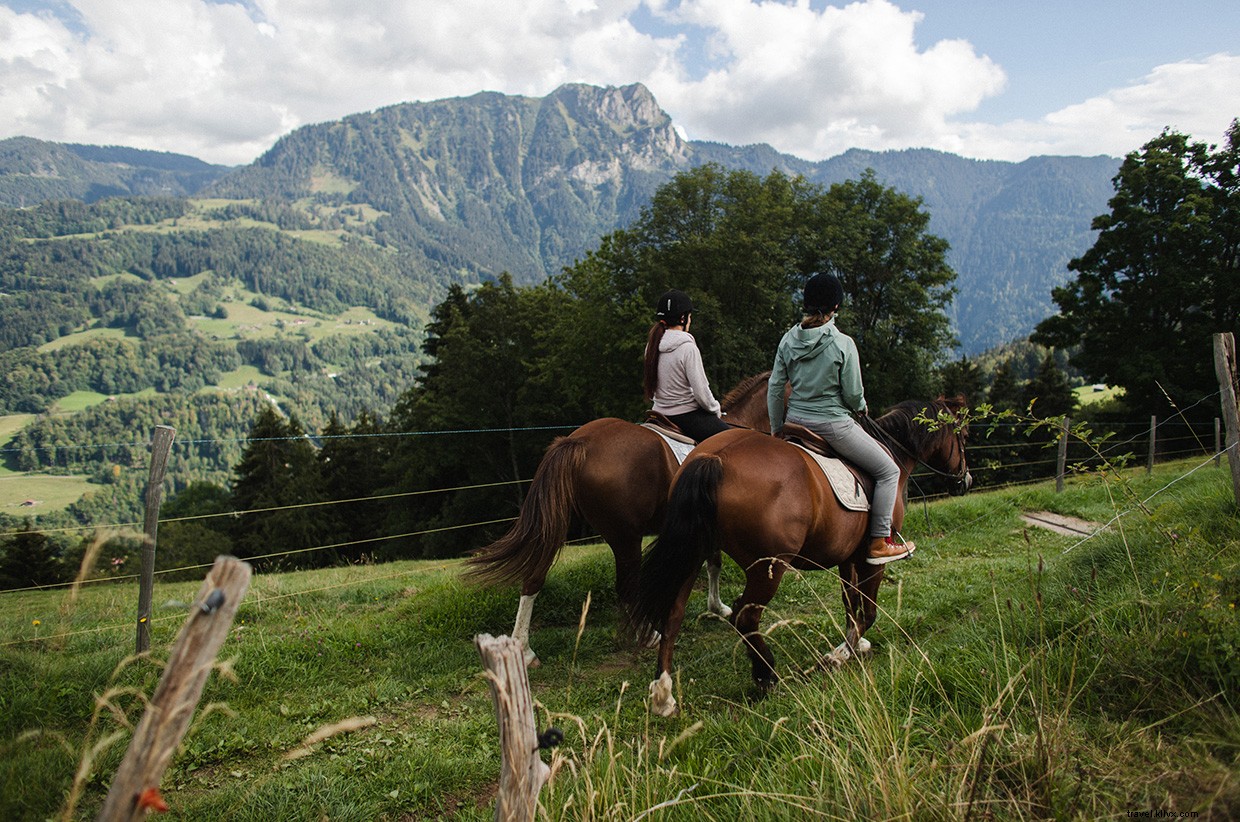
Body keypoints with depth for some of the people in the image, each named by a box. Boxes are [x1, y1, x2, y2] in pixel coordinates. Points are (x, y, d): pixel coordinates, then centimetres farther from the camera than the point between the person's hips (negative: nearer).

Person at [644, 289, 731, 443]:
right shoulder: (687, 347, -20)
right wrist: (716, 410, 0)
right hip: (687, 416, -8)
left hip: (661, 412, 8)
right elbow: (701, 392, -20)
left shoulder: (652, 344, 2)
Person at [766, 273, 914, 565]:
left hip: (796, 421, 6)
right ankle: (879, 543, 11)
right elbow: (853, 395, -11)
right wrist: (861, 407, 12)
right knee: (888, 471, 11)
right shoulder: (843, 343, -16)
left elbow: (774, 388, 3)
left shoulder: (788, 339, -1)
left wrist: (776, 430, 14)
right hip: (833, 425, -6)